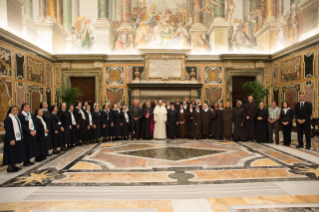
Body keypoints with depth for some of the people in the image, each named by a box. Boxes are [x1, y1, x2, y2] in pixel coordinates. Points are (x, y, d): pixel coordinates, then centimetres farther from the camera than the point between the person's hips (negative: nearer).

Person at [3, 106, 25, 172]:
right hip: (12, 139, -9)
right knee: (11, 153, -3)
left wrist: (22, 136, 14)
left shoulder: (17, 118, 13)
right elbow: (8, 130, -19)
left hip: (18, 139, 9)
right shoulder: (8, 119, -13)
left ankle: (14, 165, 23)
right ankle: (9, 167, 6)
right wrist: (11, 139, -23)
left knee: (16, 153, 13)